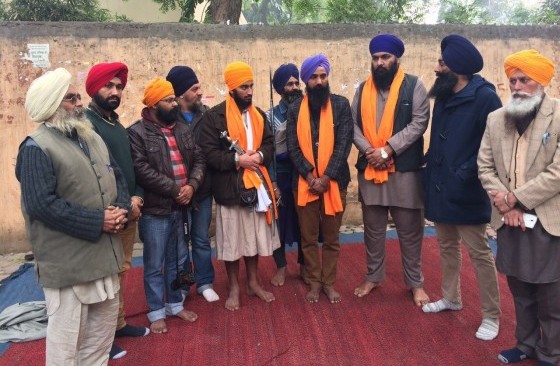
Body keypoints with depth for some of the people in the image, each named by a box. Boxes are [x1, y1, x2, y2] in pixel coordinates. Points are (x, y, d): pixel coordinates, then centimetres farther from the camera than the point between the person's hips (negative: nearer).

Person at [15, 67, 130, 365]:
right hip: (68, 262, -7)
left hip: (104, 254, 8)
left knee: (103, 331, 20)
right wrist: (98, 221, -21)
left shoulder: (92, 138, 13)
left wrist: (121, 210, -7)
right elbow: (42, 204, -22)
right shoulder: (37, 147, -12)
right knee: (66, 338, 6)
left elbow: (117, 178, 14)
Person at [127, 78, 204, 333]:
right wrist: (174, 189, -18)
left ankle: (175, 303, 36)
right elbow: (142, 170, -20)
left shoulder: (183, 130, 9)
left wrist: (191, 185, -12)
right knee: (155, 265, 7)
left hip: (179, 208, 6)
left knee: (178, 260, 18)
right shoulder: (137, 133, -10)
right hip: (154, 210, -6)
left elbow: (198, 159, 7)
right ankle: (156, 312, 24)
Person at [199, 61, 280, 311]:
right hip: (230, 188, -5)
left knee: (256, 236, 15)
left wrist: (260, 155, -10)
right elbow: (209, 153, -13)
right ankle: (233, 287, 25)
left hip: (257, 185, 5)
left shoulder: (258, 114, 9)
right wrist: (236, 160, -22)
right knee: (232, 241, 7)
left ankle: (253, 282, 33)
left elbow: (269, 143, 11)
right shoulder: (214, 117, -8)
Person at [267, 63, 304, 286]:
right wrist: (272, 182, -6)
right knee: (280, 221, 6)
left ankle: (303, 265, 27)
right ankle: (281, 267, 23)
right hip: (281, 175, -1)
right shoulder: (271, 116, 1)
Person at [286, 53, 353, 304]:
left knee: (331, 237, 11)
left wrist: (326, 177, -15)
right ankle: (314, 282, 25)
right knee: (308, 237, 10)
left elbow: (344, 144, -8)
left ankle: (329, 282, 26)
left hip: (334, 181, -1)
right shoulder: (295, 109, 3)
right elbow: (293, 147, -3)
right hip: (304, 182, 1)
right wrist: (310, 176, -14)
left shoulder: (341, 105, -1)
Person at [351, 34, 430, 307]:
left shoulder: (414, 85, -1)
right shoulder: (364, 88, 11)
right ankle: (373, 277, 30)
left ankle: (415, 282, 23)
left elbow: (419, 123, -11)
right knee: (373, 228, 14)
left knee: (409, 230, 7)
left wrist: (387, 149, -18)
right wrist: (368, 150, -12)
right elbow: (353, 123, 5)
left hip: (404, 169, -3)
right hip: (369, 168, 4)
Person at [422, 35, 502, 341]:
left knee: (479, 253, 2)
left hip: (466, 192, -7)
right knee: (447, 246, 19)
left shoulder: (484, 97, -14)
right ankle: (451, 298, 36)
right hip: (439, 187, 8)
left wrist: (468, 173, -19)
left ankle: (491, 316, 16)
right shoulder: (443, 96, 9)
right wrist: (431, 163, 7)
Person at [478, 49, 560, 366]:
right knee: (520, 293, 18)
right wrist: (505, 204, -7)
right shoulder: (496, 119, 6)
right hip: (510, 221, 4)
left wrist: (517, 198, -14)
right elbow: (485, 167, 5)